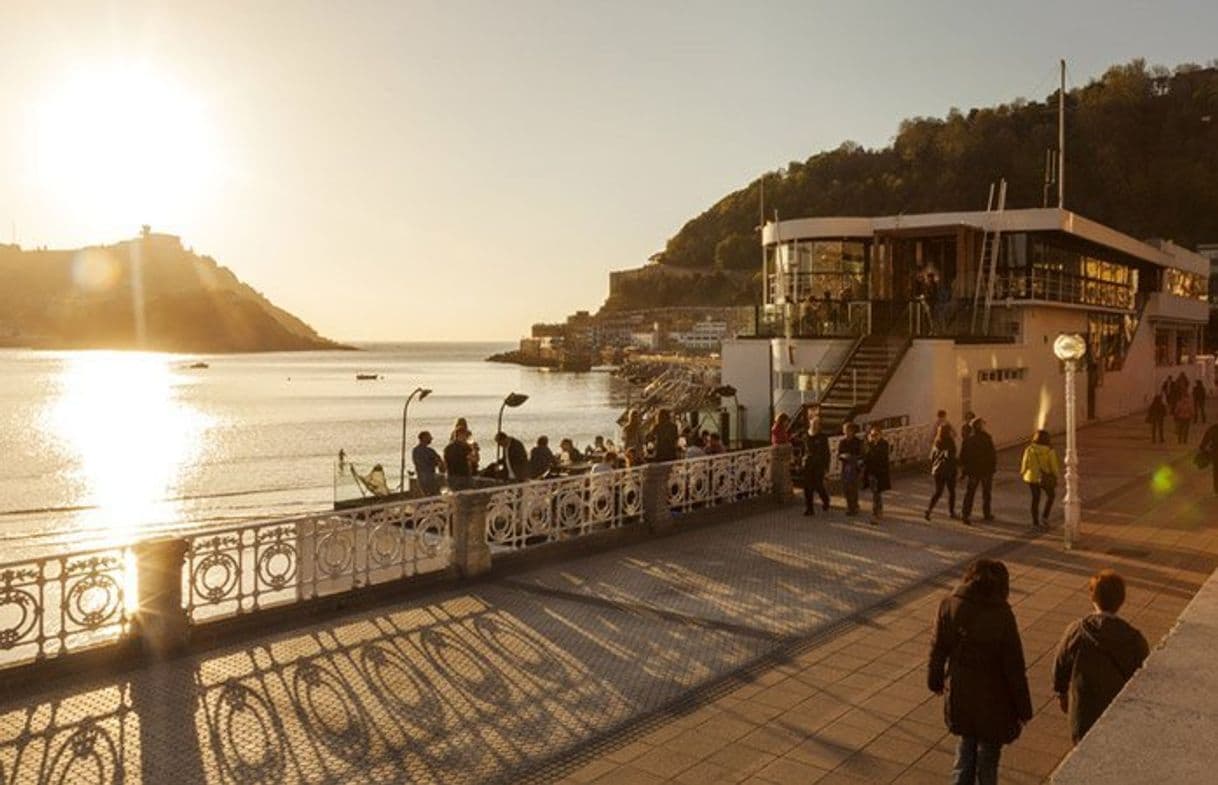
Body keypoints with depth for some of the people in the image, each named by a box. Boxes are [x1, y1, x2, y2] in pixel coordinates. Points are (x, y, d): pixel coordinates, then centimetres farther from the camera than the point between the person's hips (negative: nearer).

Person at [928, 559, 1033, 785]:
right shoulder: (1002, 616, -22)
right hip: (993, 698, -3)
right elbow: (1014, 666, -15)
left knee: (966, 744, 25)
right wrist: (1023, 709, -4)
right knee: (988, 753, 17)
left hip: (959, 694, 3)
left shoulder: (949, 606, -11)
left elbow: (938, 649, 0)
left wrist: (935, 680, 17)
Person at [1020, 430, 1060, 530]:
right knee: (1050, 496, 23)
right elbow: (1054, 466, -13)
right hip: (1046, 478, -2)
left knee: (1035, 498, 18)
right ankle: (1045, 517, 12)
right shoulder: (1049, 451, -18)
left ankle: (1035, 522, 21)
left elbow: (1025, 464, -2)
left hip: (1033, 477, 2)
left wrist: (1022, 472, 17)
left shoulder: (1029, 449, -11)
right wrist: (1056, 479, 0)